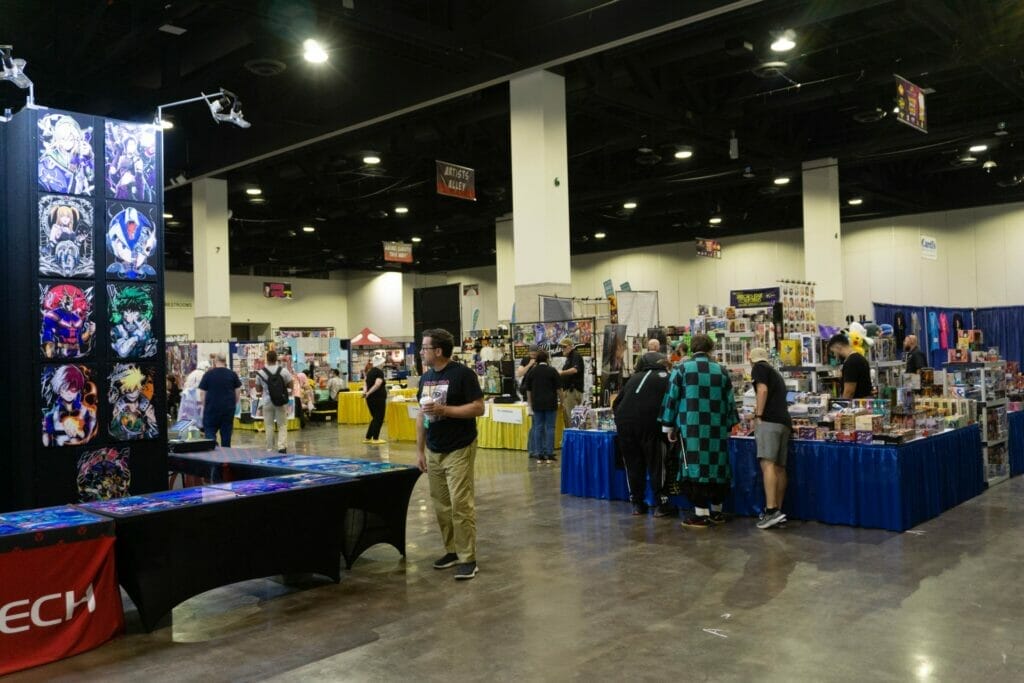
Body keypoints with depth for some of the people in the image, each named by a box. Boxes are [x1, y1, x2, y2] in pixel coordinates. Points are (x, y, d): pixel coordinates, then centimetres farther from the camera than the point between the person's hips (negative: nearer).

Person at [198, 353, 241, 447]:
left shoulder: (208, 374, -3)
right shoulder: (232, 374, 2)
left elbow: (202, 393, -2)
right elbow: (238, 392, 5)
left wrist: (204, 406, 8)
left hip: (212, 408, -2)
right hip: (228, 408, 2)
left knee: (210, 432, 5)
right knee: (226, 433, 8)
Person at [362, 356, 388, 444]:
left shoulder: (369, 372, 15)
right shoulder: (379, 372, -11)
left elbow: (366, 384, 8)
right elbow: (377, 384, -25)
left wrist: (365, 391, -8)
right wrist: (368, 393, -22)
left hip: (370, 399, 8)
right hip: (378, 398, -8)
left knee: (375, 418, 17)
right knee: (379, 419, 2)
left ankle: (367, 438, 18)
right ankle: (375, 439, 4)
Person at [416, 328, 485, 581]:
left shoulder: (462, 374, -11)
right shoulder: (426, 377, 11)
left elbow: (478, 408, -14)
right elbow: (422, 415, 16)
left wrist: (444, 410, -21)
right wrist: (420, 450, 13)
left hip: (459, 451, -7)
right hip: (433, 452, 7)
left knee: (461, 505, -7)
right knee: (441, 506, 11)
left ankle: (467, 559, 1)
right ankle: (451, 551, 24)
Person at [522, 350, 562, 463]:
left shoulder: (532, 372, 5)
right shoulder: (552, 371, -4)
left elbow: (528, 389, 10)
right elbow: (558, 388, -3)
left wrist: (530, 403, 18)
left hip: (537, 404, 3)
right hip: (550, 403, -2)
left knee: (537, 428, 5)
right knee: (549, 428, 1)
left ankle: (539, 455, 5)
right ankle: (549, 454, -1)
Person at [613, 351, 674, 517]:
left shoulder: (634, 378, 25)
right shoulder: (666, 378, 15)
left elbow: (616, 403, 26)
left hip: (623, 422, 4)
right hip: (650, 423, -4)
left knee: (633, 464, 13)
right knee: (657, 464, 4)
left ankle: (637, 503, 19)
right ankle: (662, 505, 7)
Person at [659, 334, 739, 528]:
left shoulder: (682, 368, 0)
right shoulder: (721, 371, 9)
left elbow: (671, 398, -1)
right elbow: (730, 401, 13)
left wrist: (669, 426, 7)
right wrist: (727, 425, 23)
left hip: (692, 428, -3)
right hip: (717, 428, 3)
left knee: (696, 467, -2)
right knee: (716, 466, 12)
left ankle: (701, 514, -3)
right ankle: (716, 511, 22)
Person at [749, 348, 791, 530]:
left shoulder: (758, 368, 7)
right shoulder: (776, 373, 30)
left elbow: (762, 389, -10)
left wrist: (758, 415, -12)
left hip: (769, 420, -9)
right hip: (784, 422, 9)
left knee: (768, 464, -17)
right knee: (779, 467, 7)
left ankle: (771, 511, -27)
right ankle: (778, 510, 6)